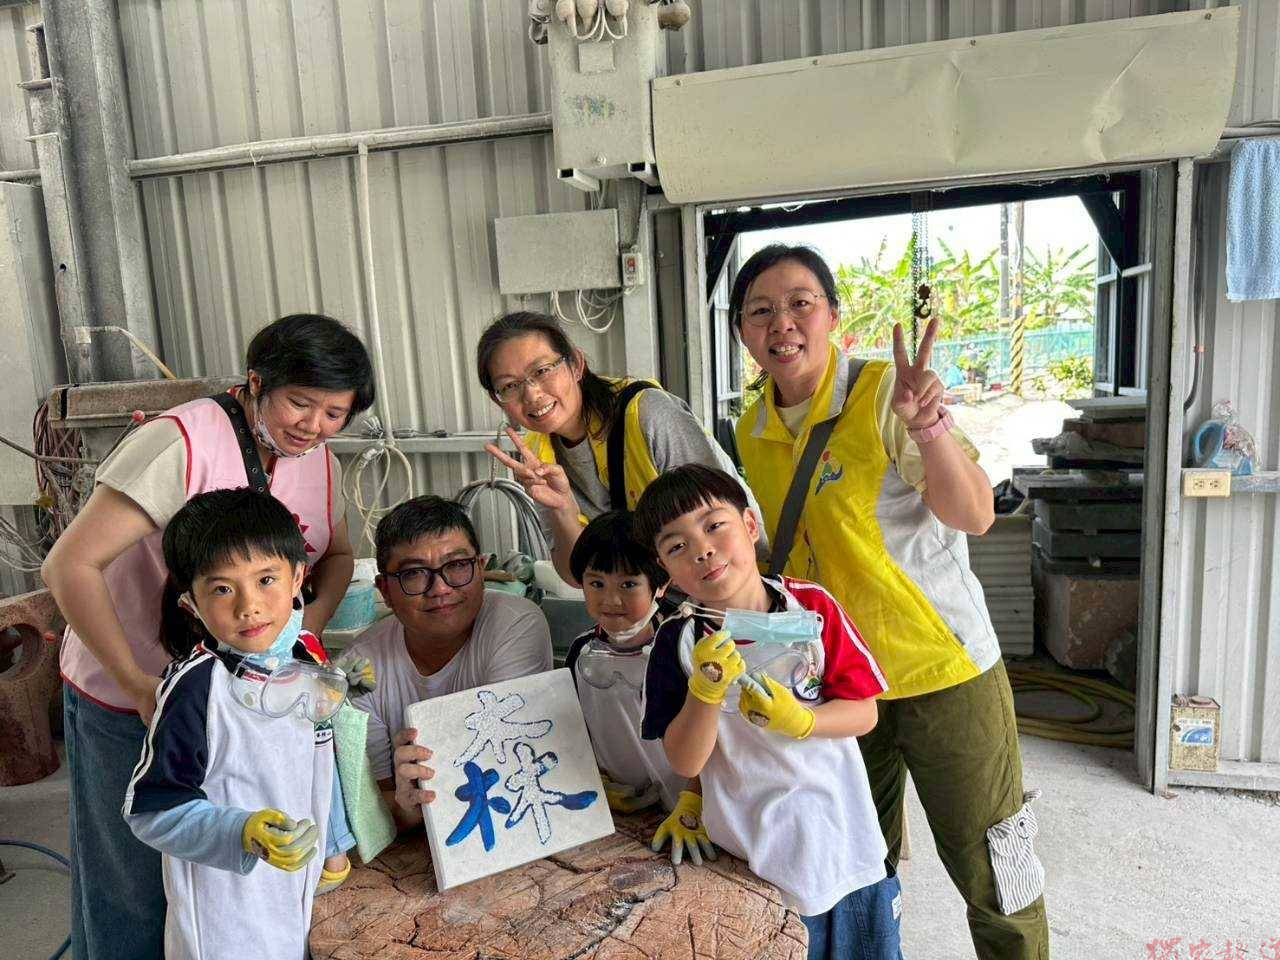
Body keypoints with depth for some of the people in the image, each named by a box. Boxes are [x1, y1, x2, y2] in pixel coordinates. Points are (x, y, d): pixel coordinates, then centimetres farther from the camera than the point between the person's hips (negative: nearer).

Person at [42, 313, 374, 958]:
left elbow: (338, 554, 14)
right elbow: (70, 565, -25)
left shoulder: (320, 462, -2)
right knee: (139, 885, 12)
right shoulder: (183, 442, -24)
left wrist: (313, 621, -7)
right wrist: (139, 684, -25)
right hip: (130, 697, -5)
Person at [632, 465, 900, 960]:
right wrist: (705, 692, -26)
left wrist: (800, 720, -23)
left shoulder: (812, 606, -11)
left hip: (840, 838, 1)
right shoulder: (677, 641, -11)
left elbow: (864, 713, -5)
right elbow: (684, 763, -10)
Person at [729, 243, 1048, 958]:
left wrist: (926, 422, -37)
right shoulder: (754, 433, 2)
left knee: (989, 869, 8)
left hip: (941, 667, -5)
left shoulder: (885, 392, -15)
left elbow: (975, 517, -23)